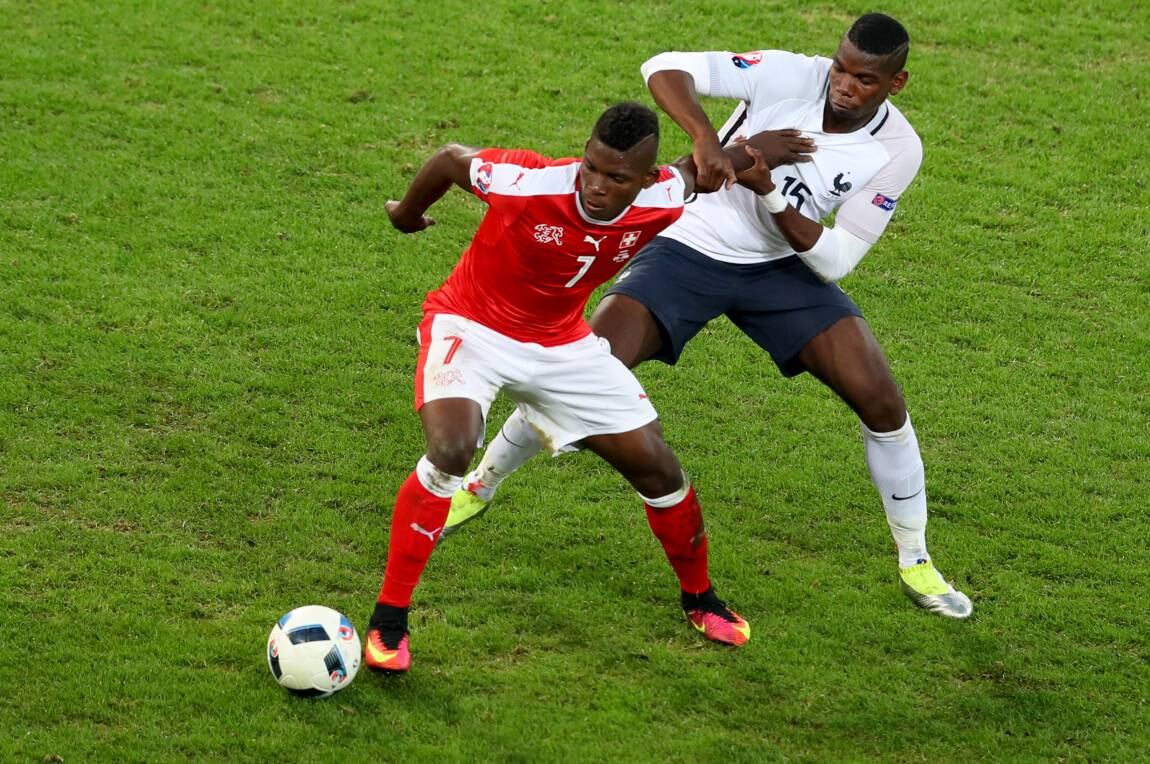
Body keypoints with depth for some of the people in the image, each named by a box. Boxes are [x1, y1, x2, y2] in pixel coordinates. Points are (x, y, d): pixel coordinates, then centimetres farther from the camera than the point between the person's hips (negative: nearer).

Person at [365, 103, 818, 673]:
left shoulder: (660, 200, -18)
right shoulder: (529, 183, -32)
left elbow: (697, 169, 9)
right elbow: (450, 159, -11)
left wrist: (752, 152, -8)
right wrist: (407, 214, 8)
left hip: (562, 343, 5)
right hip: (470, 326, -5)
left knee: (657, 467, 5)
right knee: (449, 452, -31)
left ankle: (699, 599, 33)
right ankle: (387, 622, -19)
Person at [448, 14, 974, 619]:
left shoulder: (897, 150, -14)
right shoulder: (793, 77, -20)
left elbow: (834, 261, -15)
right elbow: (665, 69, -27)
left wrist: (770, 192, -29)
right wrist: (704, 137, -45)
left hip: (786, 267, 2)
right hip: (690, 247, -2)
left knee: (880, 399, -10)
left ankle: (915, 564, 11)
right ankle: (480, 485, 10)